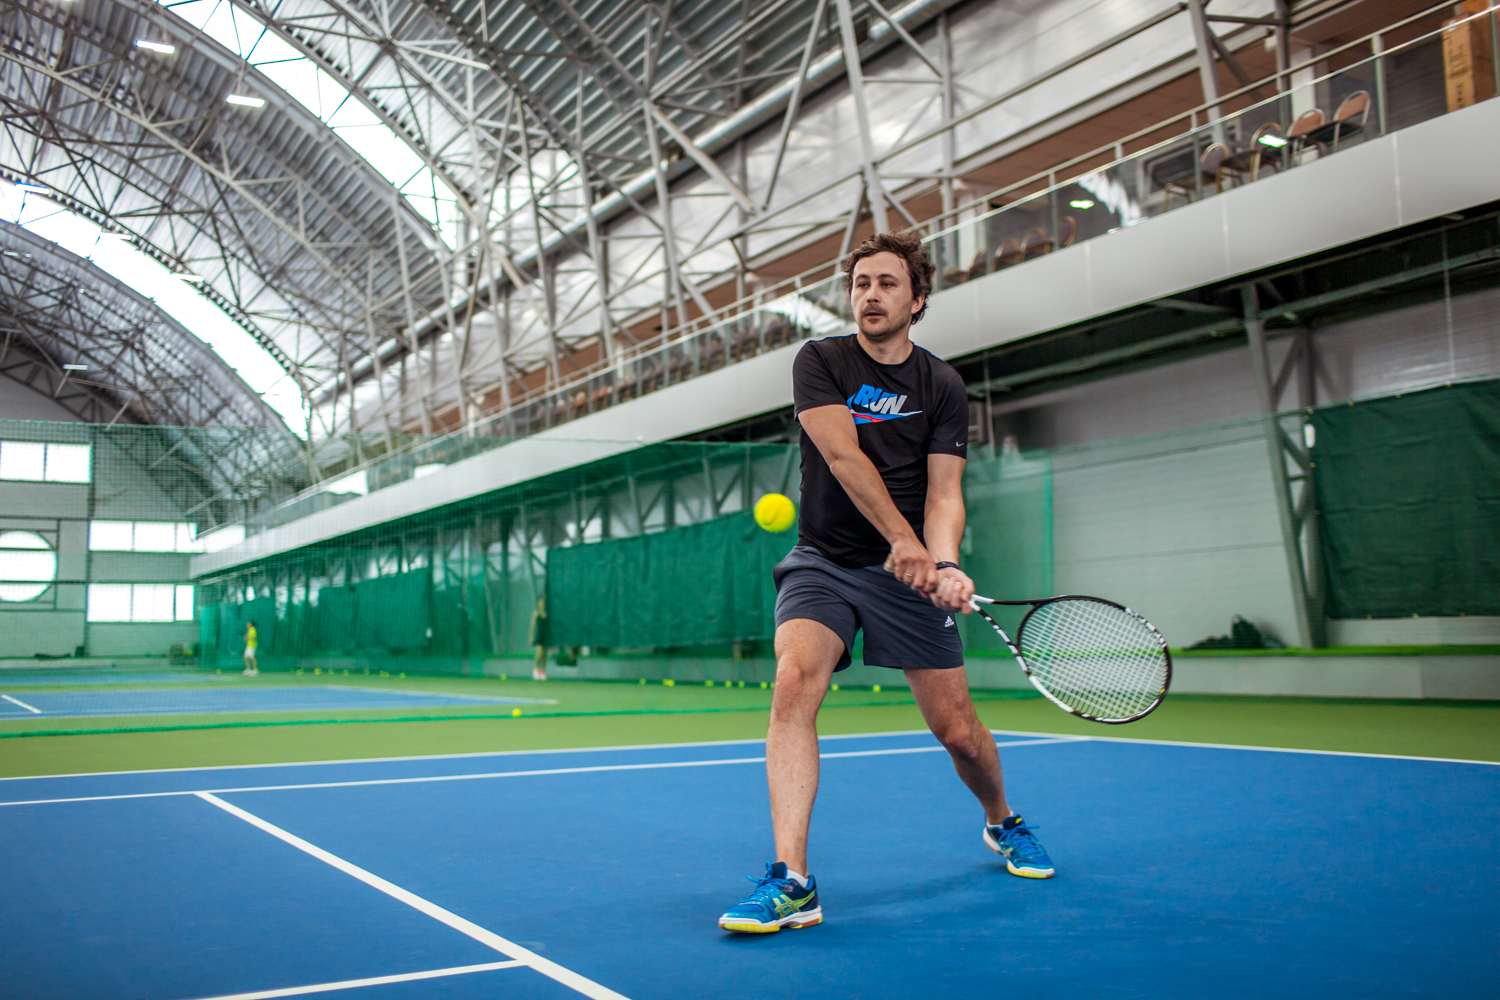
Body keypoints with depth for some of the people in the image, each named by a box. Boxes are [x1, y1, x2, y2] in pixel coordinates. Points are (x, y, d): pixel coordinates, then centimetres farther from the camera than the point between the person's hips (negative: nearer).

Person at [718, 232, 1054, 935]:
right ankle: (791, 881, -26)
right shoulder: (819, 362, 0)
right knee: (794, 680, -27)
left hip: (908, 570, 1)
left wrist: (944, 564, -25)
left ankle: (1002, 823, 36)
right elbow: (843, 455, -14)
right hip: (824, 561, -1)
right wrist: (903, 538, -24)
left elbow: (944, 494, -5)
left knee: (959, 732, 2)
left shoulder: (942, 388, 3)